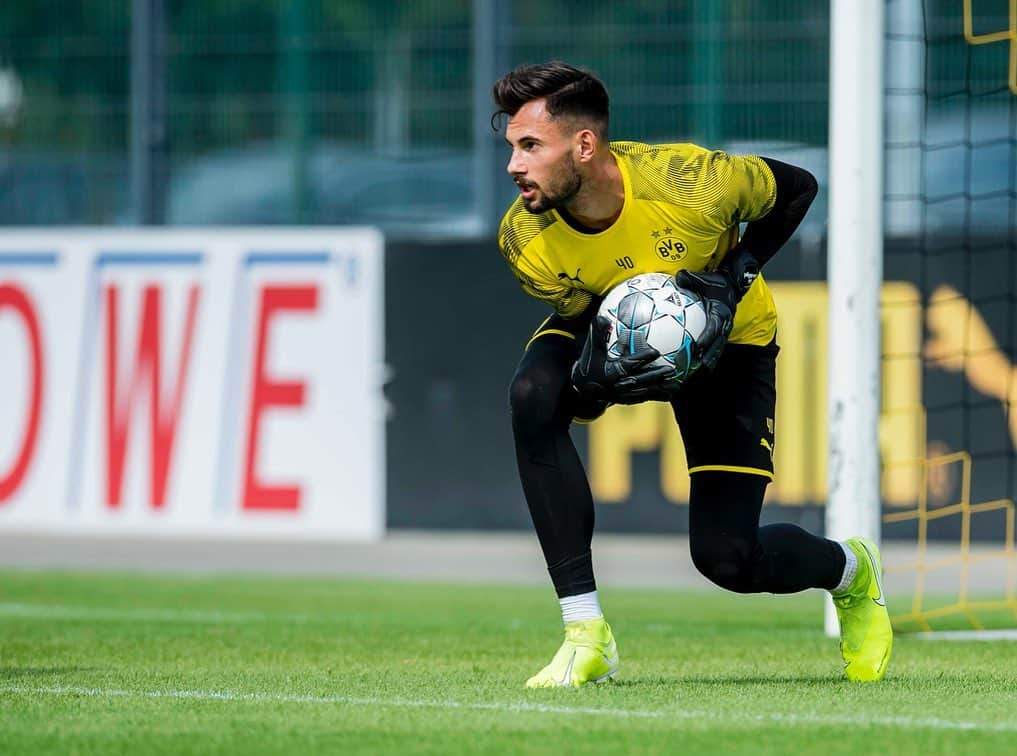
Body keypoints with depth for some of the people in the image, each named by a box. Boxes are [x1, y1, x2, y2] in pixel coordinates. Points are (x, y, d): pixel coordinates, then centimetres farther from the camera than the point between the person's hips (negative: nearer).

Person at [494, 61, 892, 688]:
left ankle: (851, 571, 30)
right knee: (533, 395, -33)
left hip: (730, 340, -2)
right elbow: (576, 315, -11)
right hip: (610, 331, 2)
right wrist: (594, 375, -35)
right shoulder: (525, 239, -26)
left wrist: (735, 276, -26)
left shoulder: (692, 183, -34)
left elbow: (796, 189, -13)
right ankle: (587, 636, -25)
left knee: (728, 559, -10)